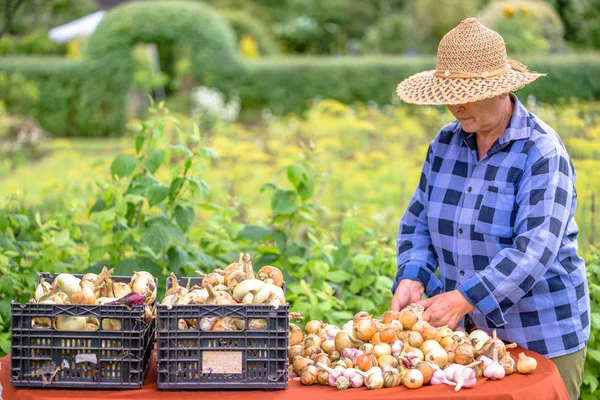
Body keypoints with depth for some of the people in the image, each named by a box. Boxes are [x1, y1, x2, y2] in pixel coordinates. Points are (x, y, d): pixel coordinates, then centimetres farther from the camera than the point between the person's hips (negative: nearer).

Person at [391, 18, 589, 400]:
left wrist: (463, 299, -33)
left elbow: (534, 251, -25)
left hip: (542, 338, -5)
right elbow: (417, 222, 7)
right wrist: (412, 278, -12)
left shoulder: (542, 153, -16)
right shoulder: (446, 143, 3)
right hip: (472, 332, 5)